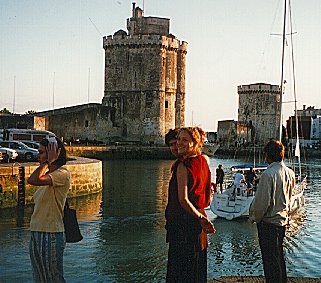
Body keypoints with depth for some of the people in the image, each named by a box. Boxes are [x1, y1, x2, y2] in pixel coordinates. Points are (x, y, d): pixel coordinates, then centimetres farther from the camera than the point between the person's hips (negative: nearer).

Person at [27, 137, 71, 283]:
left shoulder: (63, 174, -15)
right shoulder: (47, 175, 14)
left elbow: (33, 180, -28)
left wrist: (48, 161, -20)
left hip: (51, 236, -9)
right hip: (36, 235, 9)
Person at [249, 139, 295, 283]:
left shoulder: (268, 174, -22)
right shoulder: (290, 173, 1)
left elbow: (262, 201, -22)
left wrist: (256, 217, -5)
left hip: (268, 222, -8)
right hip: (283, 220, 8)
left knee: (270, 258, 3)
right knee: (279, 255, 22)